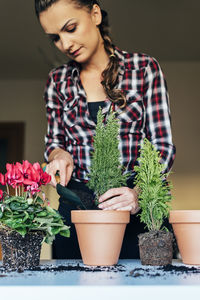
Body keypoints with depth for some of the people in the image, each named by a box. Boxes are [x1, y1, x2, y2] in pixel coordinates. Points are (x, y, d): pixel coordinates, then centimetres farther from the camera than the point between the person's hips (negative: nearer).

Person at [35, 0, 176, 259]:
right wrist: (58, 154, -6)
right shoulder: (58, 81, 8)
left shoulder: (145, 69, -1)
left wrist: (140, 192, -23)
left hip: (135, 208, -2)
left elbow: (163, 145, -5)